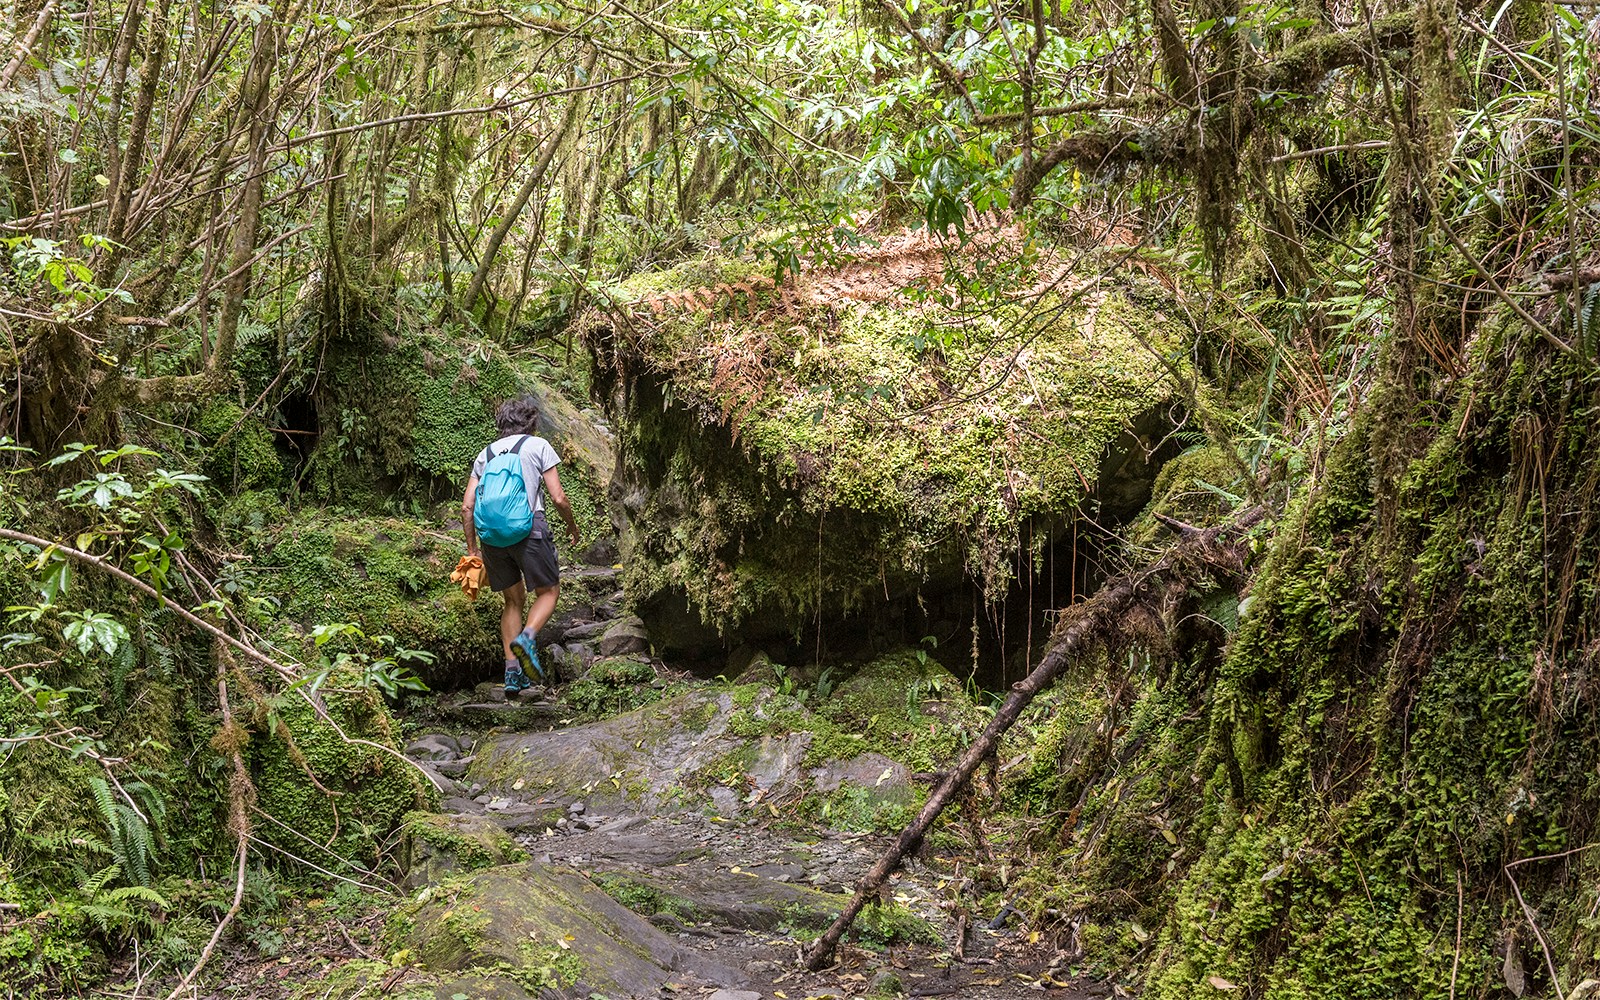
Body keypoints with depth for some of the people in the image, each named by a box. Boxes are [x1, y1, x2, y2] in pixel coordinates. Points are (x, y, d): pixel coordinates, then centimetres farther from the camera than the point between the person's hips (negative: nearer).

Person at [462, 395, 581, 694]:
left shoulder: (485, 454, 20)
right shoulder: (538, 446, 8)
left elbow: (467, 506, 12)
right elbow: (558, 498, 0)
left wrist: (472, 549, 18)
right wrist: (572, 526, 17)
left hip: (491, 535, 4)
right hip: (528, 529, -4)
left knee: (514, 601, 16)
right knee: (548, 592, 11)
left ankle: (512, 670, 6)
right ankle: (528, 637, -18)